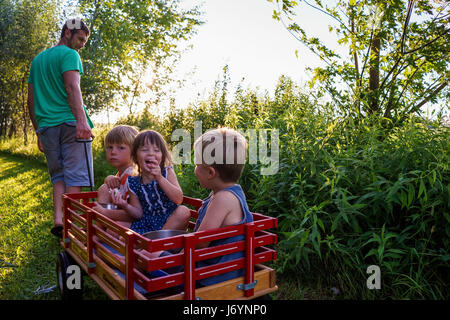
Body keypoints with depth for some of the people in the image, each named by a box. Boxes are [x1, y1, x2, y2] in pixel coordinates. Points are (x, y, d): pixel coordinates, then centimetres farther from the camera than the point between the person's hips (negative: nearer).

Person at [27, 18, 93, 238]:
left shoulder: (37, 59, 25)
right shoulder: (69, 54, 2)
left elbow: (31, 101, 23)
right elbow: (72, 87, -16)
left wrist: (38, 132, 24)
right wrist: (82, 120, -27)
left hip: (47, 126, 7)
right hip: (69, 122, -7)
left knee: (59, 176, 12)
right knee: (76, 176, -6)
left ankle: (58, 220, 2)